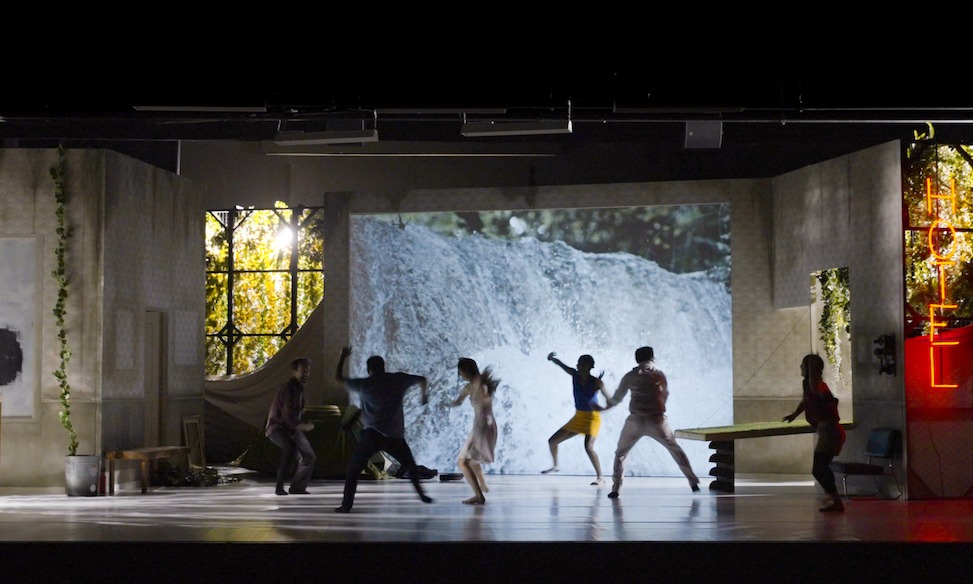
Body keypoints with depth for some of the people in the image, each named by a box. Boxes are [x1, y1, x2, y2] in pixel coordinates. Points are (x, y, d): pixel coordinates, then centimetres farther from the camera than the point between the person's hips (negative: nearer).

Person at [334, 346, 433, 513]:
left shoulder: (364, 384, 3)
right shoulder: (399, 379, 8)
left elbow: (338, 377, 13)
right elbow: (423, 380, 23)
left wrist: (343, 357, 27)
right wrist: (423, 395, 44)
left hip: (372, 434, -2)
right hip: (395, 435, 2)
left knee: (353, 469, 6)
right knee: (410, 465, 23)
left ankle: (346, 504, -3)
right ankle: (421, 494, 17)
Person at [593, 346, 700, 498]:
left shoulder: (630, 376, 3)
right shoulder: (660, 374, 7)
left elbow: (617, 398, 6)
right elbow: (665, 395, 16)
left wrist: (604, 407, 23)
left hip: (636, 421, -1)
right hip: (657, 421, 1)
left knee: (620, 453, 14)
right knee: (675, 449, 18)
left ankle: (615, 488, 1)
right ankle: (693, 481, 15)